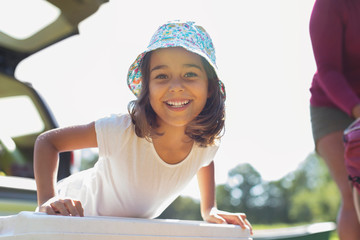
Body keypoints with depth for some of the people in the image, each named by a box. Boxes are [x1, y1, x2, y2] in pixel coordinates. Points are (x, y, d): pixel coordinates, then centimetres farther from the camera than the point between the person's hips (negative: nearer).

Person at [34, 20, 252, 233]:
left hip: (133, 227, 4)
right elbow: (47, 141, -24)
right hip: (75, 214, -4)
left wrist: (209, 210, -5)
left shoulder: (207, 141, -19)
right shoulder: (122, 130, -35)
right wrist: (48, 200, -37)